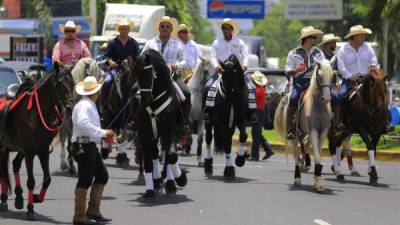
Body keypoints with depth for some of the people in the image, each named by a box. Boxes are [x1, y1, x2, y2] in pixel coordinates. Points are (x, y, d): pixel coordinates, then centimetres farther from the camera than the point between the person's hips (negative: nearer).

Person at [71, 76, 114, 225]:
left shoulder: (89, 105, 18)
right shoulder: (85, 105, -16)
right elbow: (83, 123, -31)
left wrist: (104, 134, 9)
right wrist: (103, 133, -26)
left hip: (90, 146, 11)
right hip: (84, 146, -11)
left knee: (102, 176, 14)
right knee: (85, 181, -6)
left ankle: (93, 211, 18)